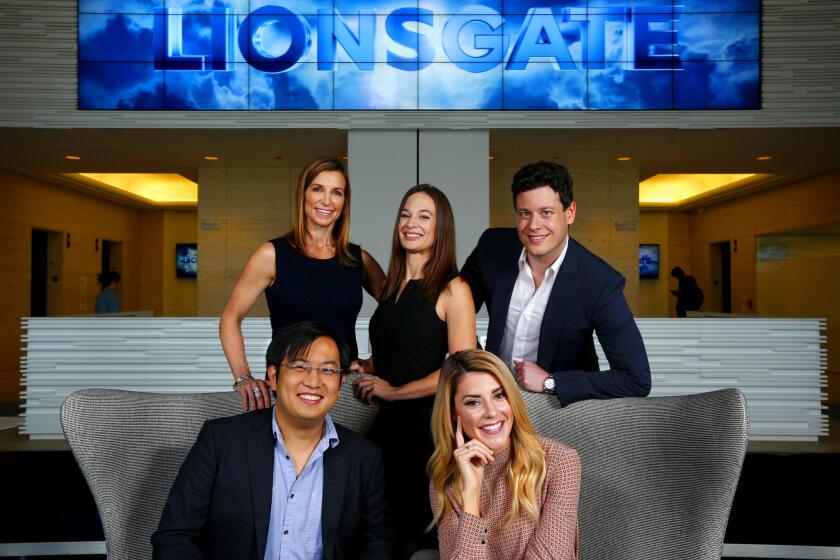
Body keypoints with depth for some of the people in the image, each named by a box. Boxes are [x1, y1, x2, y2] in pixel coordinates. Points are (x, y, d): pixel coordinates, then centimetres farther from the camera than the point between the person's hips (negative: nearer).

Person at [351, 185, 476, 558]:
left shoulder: (453, 289, -12)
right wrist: (363, 367, 4)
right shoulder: (392, 286, 11)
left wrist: (394, 391, -13)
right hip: (388, 422, 7)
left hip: (429, 425, -6)